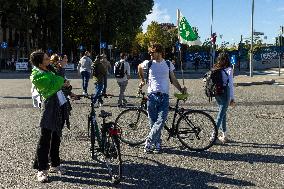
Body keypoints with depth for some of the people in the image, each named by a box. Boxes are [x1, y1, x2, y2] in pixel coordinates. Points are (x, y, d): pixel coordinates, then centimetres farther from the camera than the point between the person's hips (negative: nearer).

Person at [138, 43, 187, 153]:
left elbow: (173, 80, 13)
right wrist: (142, 80, 30)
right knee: (153, 122, 2)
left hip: (164, 96, 0)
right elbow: (139, 67, 26)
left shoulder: (168, 64, 7)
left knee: (161, 121, -13)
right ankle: (157, 144, 13)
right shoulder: (149, 63, 4)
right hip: (152, 96, 0)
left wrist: (181, 89, 0)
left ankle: (149, 143, -6)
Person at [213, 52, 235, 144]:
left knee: (223, 113, 17)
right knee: (221, 115, -3)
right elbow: (230, 84, -12)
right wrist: (232, 98, -7)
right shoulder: (228, 69, -10)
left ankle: (224, 135, 23)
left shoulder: (215, 69, 5)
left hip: (217, 93, 6)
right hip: (225, 93, -6)